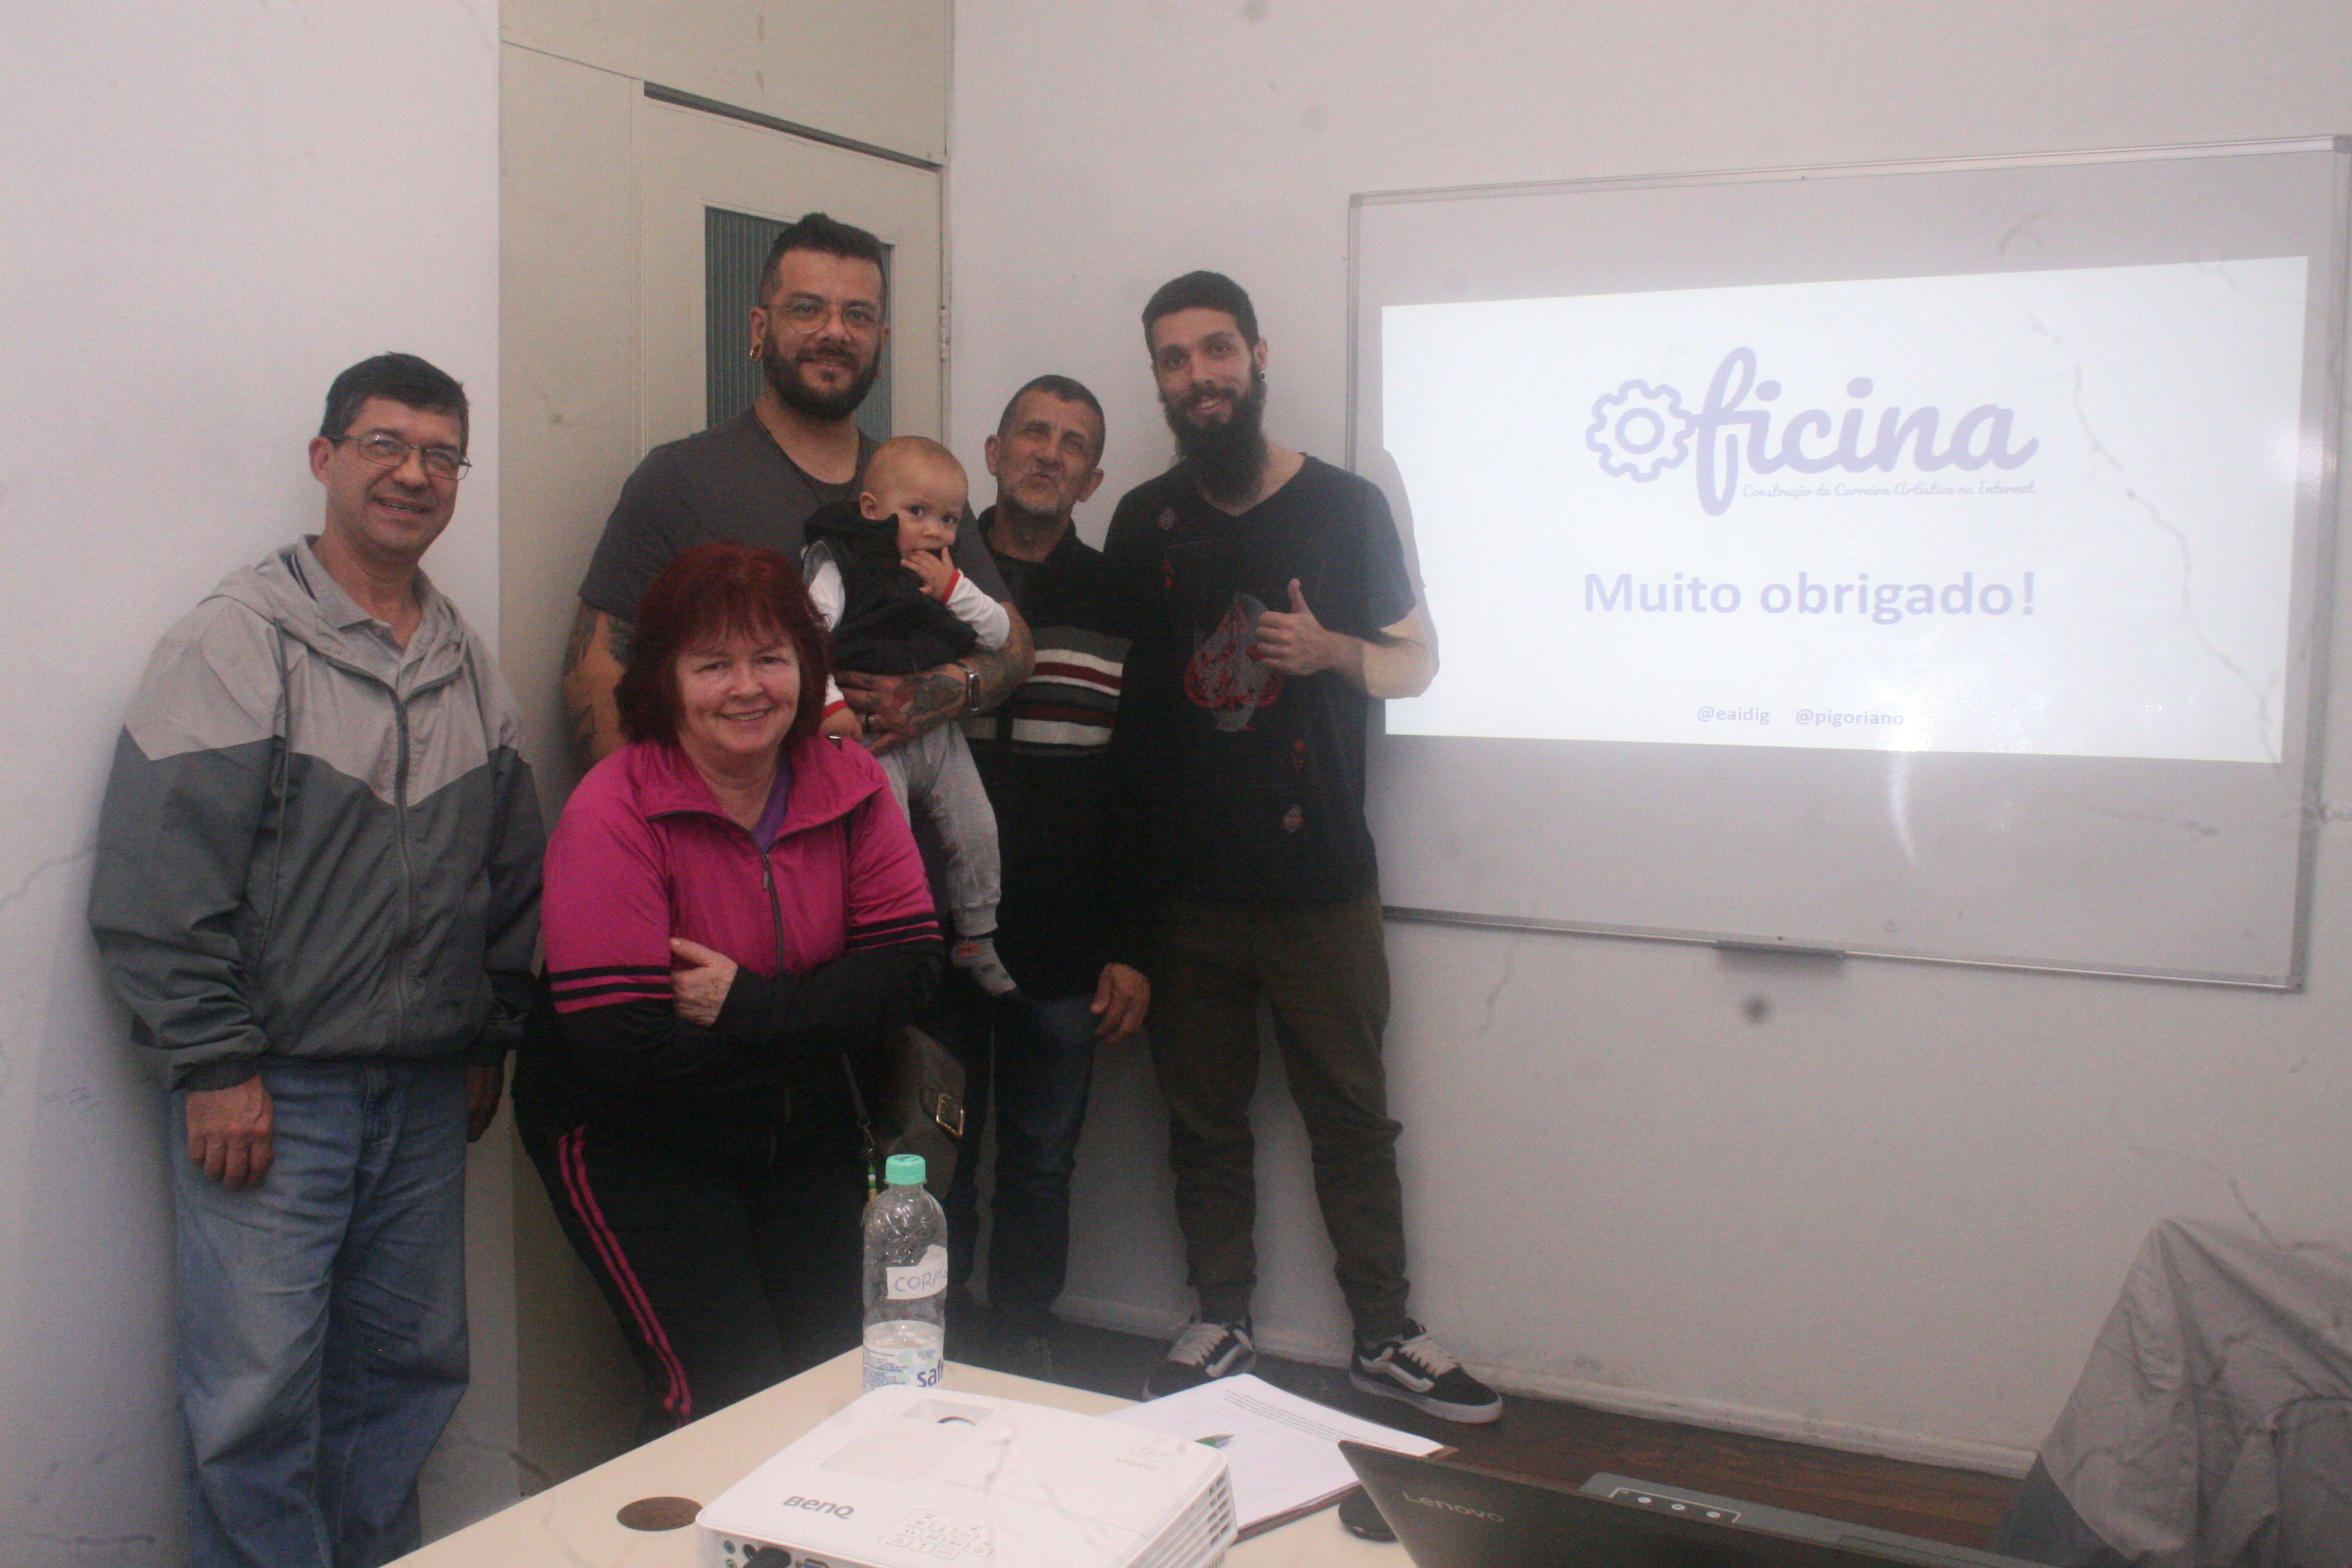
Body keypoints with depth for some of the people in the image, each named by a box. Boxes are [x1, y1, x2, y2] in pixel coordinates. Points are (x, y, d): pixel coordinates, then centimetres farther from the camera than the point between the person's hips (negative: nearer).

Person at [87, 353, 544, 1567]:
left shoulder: (468, 666, 11)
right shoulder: (238, 645, -8)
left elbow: (512, 869, 16)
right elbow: (159, 884, -13)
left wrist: (490, 1039, 13)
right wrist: (215, 1066, -14)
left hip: (424, 1095, 6)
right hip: (269, 1092, -6)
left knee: (407, 1373, 14)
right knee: (257, 1397, -2)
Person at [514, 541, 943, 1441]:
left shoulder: (851, 786, -5)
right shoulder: (615, 815, -20)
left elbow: (909, 964, -11)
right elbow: (623, 1047, -26)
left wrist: (750, 1006, -24)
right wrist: (823, 1020, -17)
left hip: (806, 1137, 5)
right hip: (635, 1147, -4)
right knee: (725, 1392, -9)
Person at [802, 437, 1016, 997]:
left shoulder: (948, 577, 15)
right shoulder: (839, 564, -4)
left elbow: (999, 634, 9)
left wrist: (952, 590, -4)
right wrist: (829, 703, -22)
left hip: (939, 733, 6)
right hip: (874, 738, -6)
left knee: (976, 833, 8)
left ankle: (976, 941, 25)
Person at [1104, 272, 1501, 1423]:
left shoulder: (1343, 506, 3)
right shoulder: (1144, 522, 8)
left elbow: (1419, 660, 9)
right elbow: (1118, 679, 14)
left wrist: (1332, 650, -13)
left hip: (1319, 881, -2)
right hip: (1184, 884, 2)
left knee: (1352, 1116, 5)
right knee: (1203, 1123, 9)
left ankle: (1383, 1337, 18)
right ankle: (1221, 1325, 24)